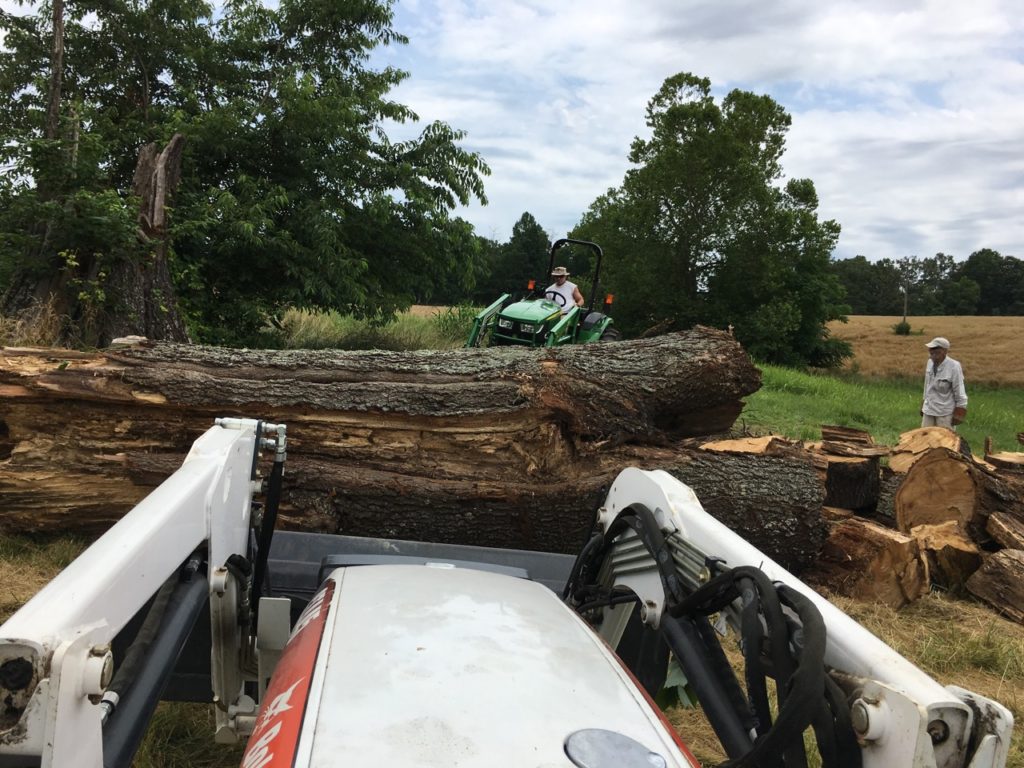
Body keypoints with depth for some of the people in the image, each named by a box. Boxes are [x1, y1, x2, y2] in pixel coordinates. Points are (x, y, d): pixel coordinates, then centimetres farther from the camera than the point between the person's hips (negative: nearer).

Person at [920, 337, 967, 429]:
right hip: (928, 410, 6)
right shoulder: (930, 362, 0)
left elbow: (959, 392, -12)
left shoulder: (953, 367, -18)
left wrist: (959, 412, -9)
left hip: (945, 412, -6)